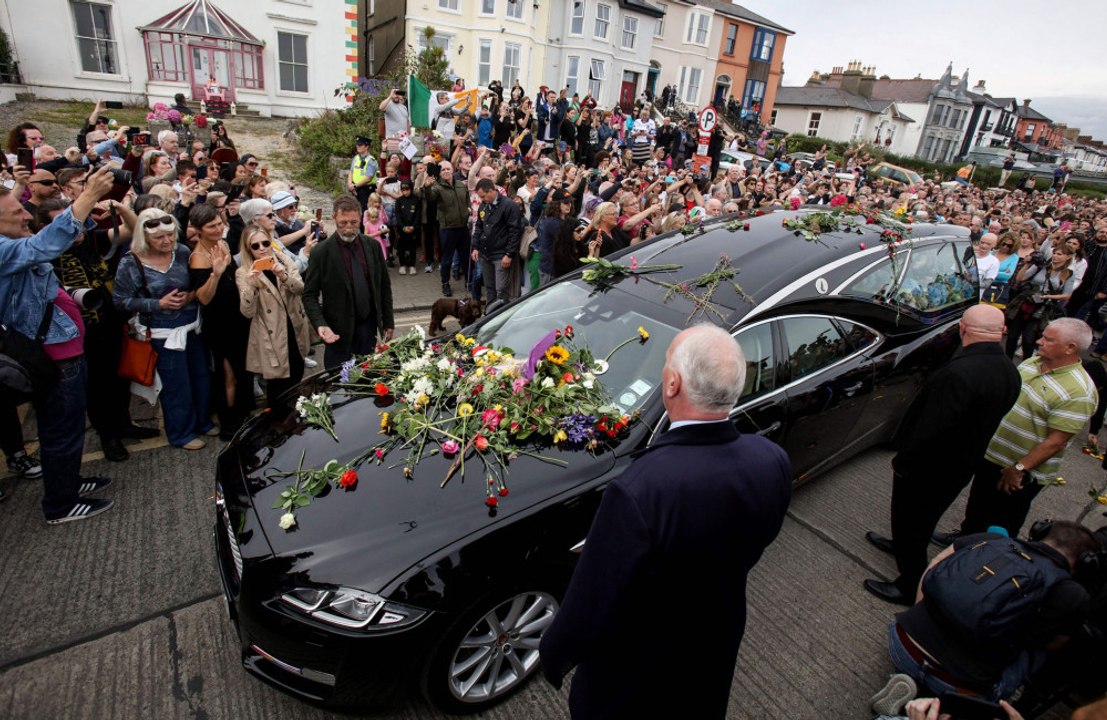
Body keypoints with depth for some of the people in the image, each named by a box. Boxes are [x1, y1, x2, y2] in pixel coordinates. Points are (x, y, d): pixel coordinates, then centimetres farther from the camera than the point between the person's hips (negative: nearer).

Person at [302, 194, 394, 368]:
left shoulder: (372, 246, 3)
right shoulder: (321, 252, -8)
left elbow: (385, 286, 10)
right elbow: (309, 295, -5)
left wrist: (388, 322, 9)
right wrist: (320, 325, -20)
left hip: (369, 326, 3)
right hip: (339, 331, -3)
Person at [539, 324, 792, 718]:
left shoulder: (638, 492, -42)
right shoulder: (773, 462, -22)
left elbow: (591, 608, -29)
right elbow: (750, 551, -3)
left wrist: (553, 655, -9)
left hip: (634, 674, -4)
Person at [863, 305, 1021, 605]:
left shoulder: (959, 373, -34)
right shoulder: (1010, 374, -5)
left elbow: (931, 430, -31)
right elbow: (987, 422, 6)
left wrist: (902, 461, -16)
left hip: (926, 470, -8)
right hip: (960, 468, 8)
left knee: (910, 523, 12)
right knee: (925, 519, 30)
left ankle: (910, 587, 28)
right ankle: (902, 545, 54)